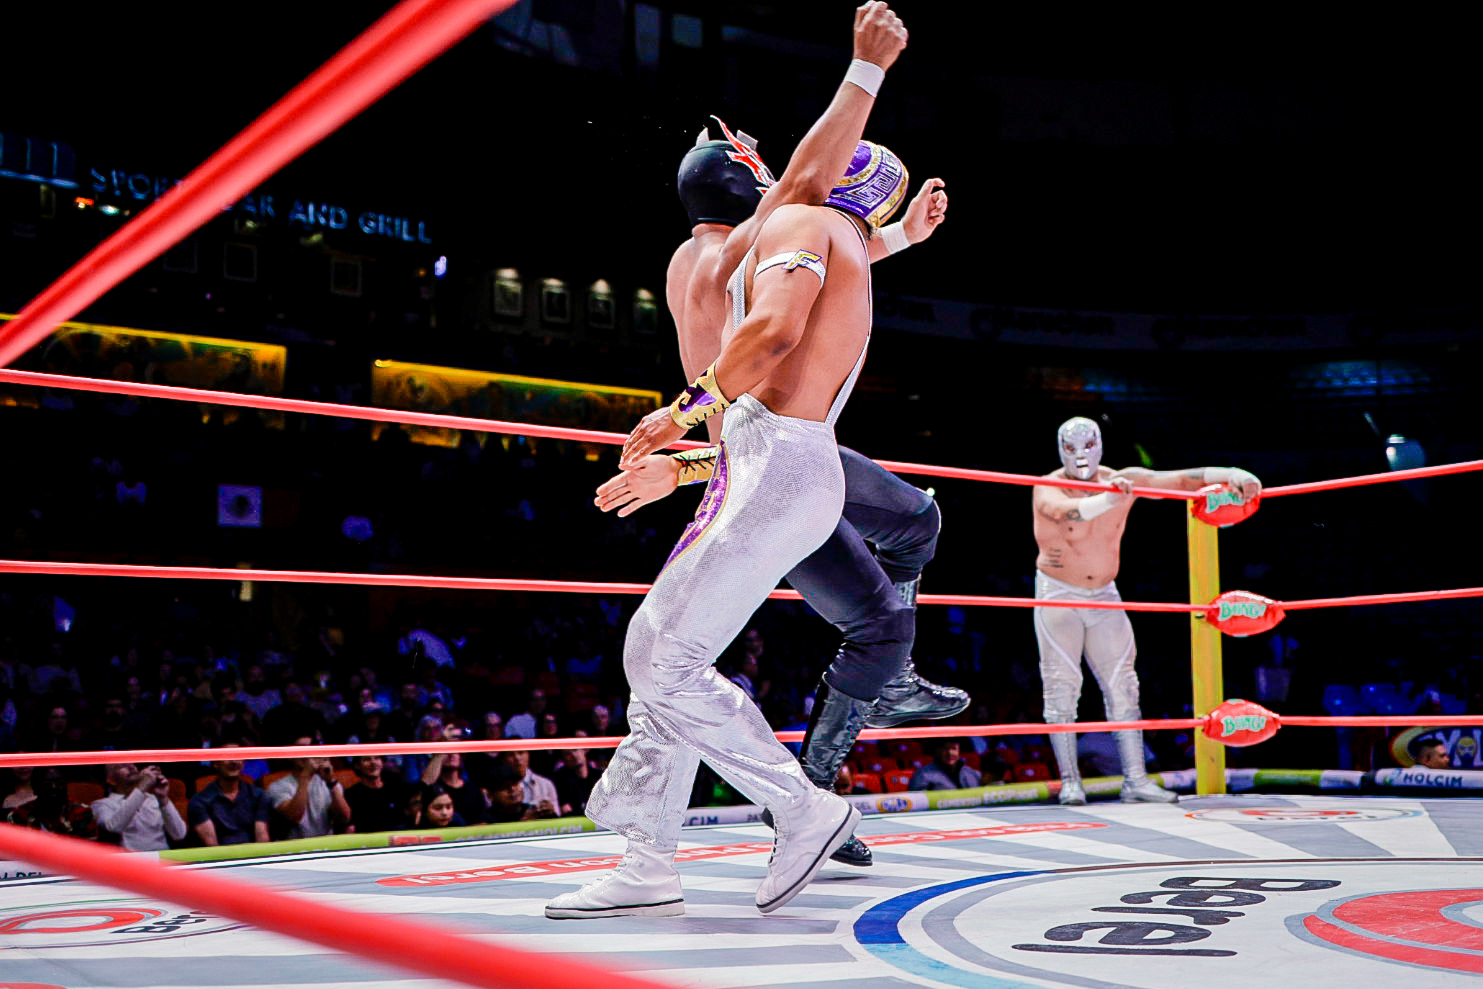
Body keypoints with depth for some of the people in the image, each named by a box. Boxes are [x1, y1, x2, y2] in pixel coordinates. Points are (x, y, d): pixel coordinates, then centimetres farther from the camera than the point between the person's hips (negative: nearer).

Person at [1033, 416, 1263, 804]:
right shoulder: (1047, 489, -14)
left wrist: (1231, 474, -23)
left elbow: (1180, 479, -9)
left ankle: (1135, 779, 1)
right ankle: (1069, 781, 0)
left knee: (1122, 686, 0)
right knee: (1062, 685, -4)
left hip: (1103, 596, 4)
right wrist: (1107, 499, -55)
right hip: (1058, 595, -4)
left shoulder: (1122, 481, -2)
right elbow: (1070, 510, -37)